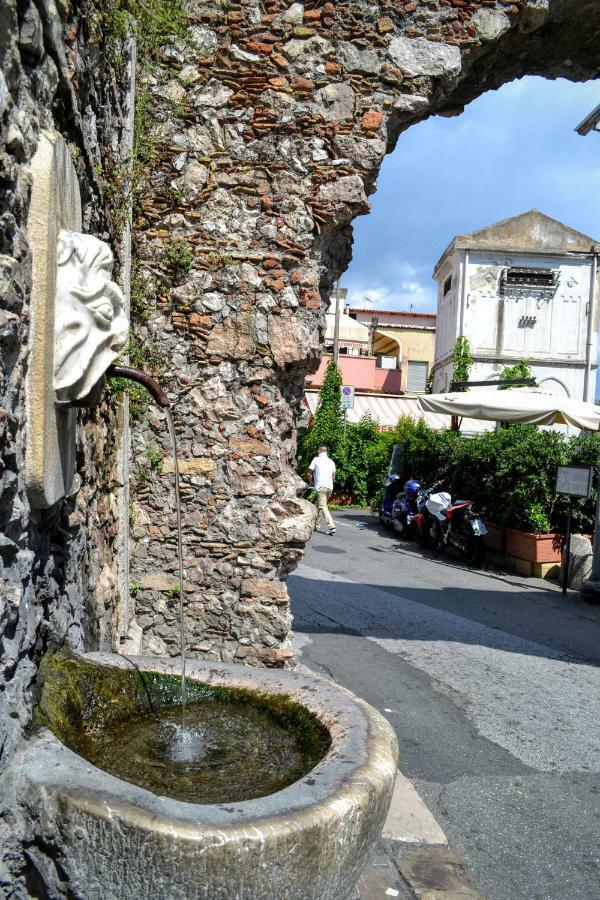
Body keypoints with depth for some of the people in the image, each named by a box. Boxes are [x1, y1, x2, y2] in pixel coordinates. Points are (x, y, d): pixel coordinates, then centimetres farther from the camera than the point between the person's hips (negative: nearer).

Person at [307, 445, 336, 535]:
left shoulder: (316, 459, -1)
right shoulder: (331, 462, 14)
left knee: (323, 507, -10)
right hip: (330, 487, 6)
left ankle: (331, 526, -23)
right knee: (319, 505, 19)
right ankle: (316, 525, 25)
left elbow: (309, 473, 3)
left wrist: (312, 482, 20)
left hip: (320, 487, -6)